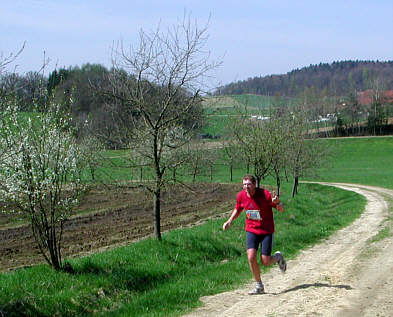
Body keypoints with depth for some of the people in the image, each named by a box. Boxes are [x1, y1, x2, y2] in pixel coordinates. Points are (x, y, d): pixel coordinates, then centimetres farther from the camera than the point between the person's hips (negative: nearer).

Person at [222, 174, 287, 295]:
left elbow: (281, 210, -12)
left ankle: (277, 257, 32)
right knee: (251, 257, -14)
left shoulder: (264, 194, -19)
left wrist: (277, 202, -35)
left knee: (265, 261, -5)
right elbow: (238, 209, 16)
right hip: (251, 230, 3)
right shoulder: (240, 196, -6)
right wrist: (229, 221, 2)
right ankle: (259, 286, 2)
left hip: (266, 230, -3)